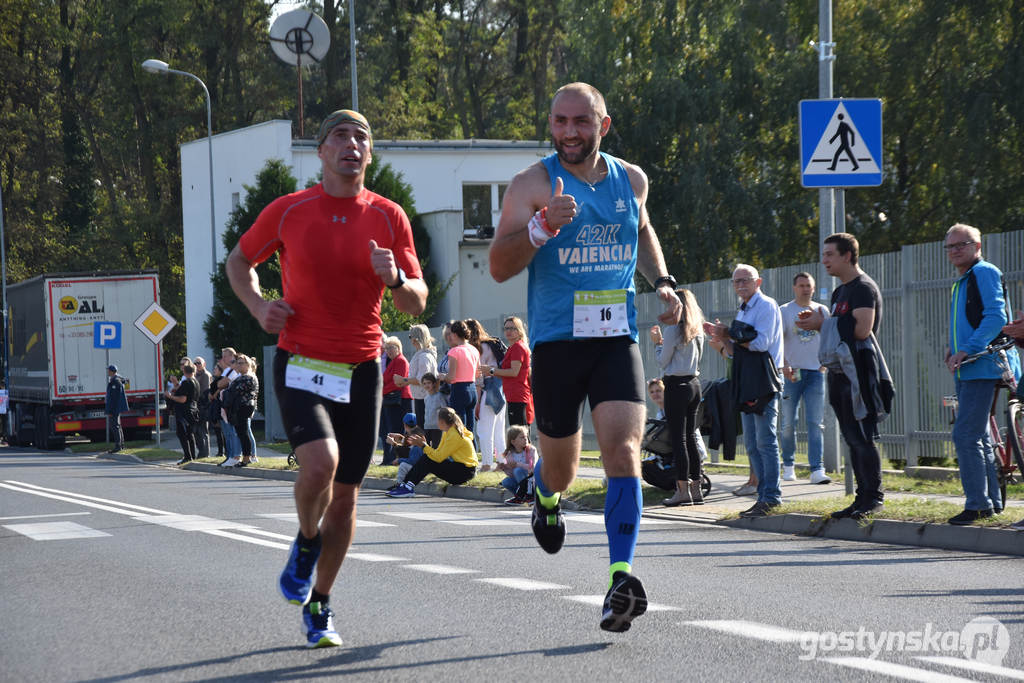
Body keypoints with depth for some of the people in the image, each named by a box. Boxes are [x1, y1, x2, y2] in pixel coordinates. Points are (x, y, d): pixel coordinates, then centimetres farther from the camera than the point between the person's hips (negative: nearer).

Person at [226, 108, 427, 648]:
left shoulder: (389, 218, 1)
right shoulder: (288, 212, -2)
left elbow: (417, 304, 3)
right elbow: (239, 261, 14)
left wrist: (395, 279, -19)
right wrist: (258, 307, -4)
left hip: (361, 370, 2)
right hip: (300, 364, -2)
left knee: (345, 496, 6)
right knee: (320, 462, -27)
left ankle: (319, 604, 26)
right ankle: (306, 542, 5)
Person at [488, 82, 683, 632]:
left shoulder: (631, 180, 8)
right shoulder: (533, 184, -5)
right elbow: (499, 267, -11)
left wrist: (661, 281, 14)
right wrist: (542, 225, -27)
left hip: (617, 338, 2)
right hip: (556, 340, -2)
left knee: (623, 452, -18)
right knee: (561, 470, 11)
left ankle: (621, 578, -21)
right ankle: (546, 494, 50)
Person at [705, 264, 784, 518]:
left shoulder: (766, 306, -6)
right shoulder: (743, 311, 21)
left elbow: (761, 343, -16)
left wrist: (729, 335, -9)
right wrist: (721, 339, 6)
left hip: (764, 381, -9)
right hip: (747, 383, 9)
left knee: (765, 441, -10)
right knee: (752, 444, 9)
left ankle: (771, 496, -9)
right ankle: (764, 495, 12)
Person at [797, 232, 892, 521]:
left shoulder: (864, 288, -10)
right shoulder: (840, 291, 21)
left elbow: (862, 330, -21)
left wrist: (823, 324, -10)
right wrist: (817, 324, 6)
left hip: (860, 369, -10)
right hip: (841, 372, 10)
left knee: (863, 437, -10)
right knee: (853, 439, 10)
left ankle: (874, 496, -6)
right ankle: (863, 497, 13)